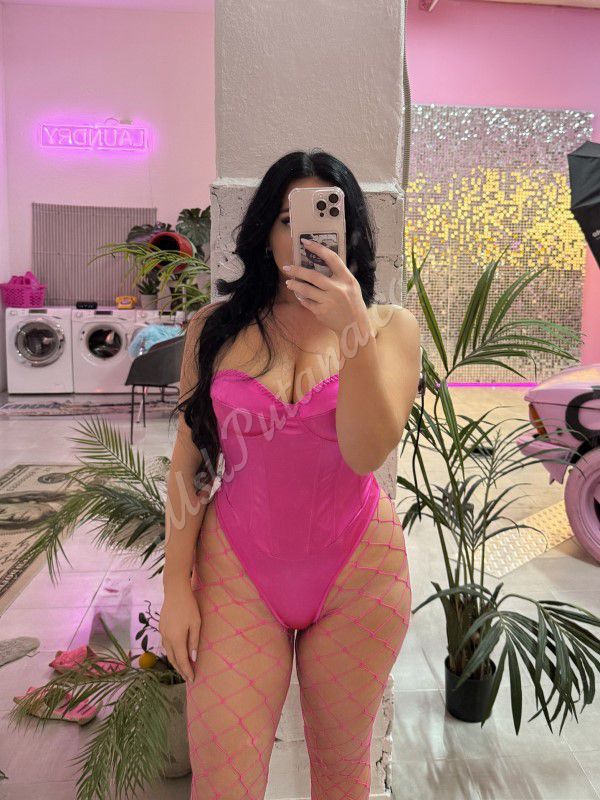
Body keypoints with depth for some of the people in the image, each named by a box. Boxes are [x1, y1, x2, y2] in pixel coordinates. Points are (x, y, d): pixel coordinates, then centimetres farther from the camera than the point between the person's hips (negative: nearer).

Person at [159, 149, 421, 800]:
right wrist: (176, 585, 0)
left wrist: (352, 329, -25)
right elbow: (189, 460, 1)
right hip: (237, 572, 0)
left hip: (359, 572, 1)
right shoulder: (215, 326, 0)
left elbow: (368, 451, -14)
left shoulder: (390, 325, -1)